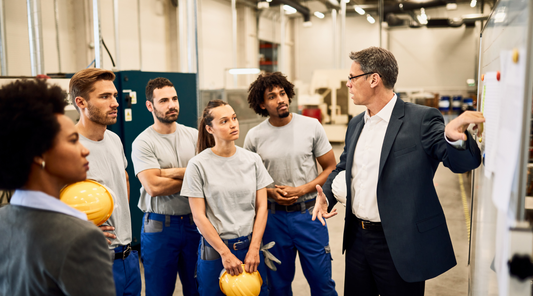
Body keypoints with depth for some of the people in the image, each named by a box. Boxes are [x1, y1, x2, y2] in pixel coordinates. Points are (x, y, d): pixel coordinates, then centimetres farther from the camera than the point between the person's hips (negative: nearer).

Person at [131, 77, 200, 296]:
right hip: (159, 226, -3)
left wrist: (172, 172, -16)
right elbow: (153, 187, -18)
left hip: (194, 221, 3)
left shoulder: (194, 136, 4)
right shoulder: (143, 142, -8)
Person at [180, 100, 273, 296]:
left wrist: (254, 249, -5)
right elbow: (199, 216, -8)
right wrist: (225, 253, -10)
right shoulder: (198, 165, -8)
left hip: (250, 246, 3)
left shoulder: (253, 160, 1)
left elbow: (261, 207, 2)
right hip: (214, 250, -2)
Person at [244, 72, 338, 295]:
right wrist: (270, 192, -11)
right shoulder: (254, 136, -2)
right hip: (273, 216, 1)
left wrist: (301, 190, -12)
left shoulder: (311, 126, -4)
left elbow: (331, 168, 0)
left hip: (308, 213, -1)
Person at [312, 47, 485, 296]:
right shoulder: (356, 124, 8)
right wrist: (326, 195, 1)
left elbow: (461, 162, -19)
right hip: (357, 237, 7)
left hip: (399, 245, -6)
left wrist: (455, 137, -41)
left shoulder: (421, 119, -13)